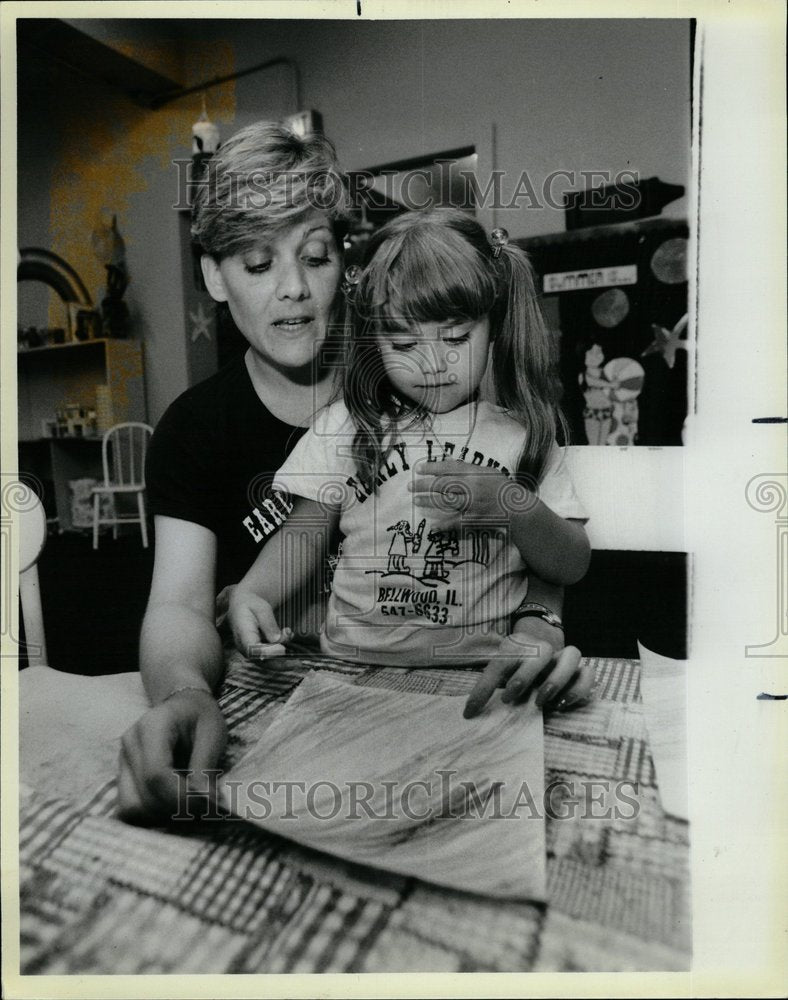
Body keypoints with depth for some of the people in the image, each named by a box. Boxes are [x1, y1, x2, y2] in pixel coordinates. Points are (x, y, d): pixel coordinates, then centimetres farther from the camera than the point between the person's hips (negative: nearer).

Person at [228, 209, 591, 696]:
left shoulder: (521, 434, 6)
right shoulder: (346, 425, 7)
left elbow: (573, 567, 5)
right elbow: (306, 534, 9)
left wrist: (514, 506, -13)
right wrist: (250, 593, -10)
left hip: (481, 670, 2)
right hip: (352, 664, -1)